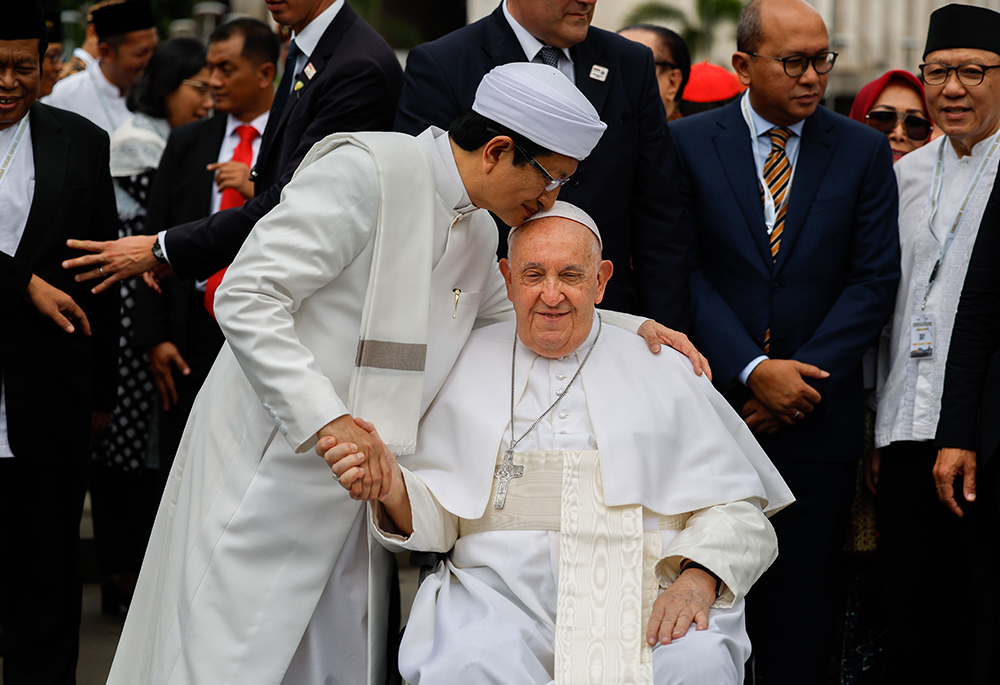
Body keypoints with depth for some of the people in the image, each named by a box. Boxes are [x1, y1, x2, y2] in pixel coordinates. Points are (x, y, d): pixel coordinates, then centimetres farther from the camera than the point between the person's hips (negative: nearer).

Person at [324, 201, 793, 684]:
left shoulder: (661, 370, 15)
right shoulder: (466, 367, 16)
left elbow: (735, 510, 10)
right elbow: (435, 518, 14)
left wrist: (697, 582, -10)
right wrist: (390, 486, -9)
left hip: (645, 597, 0)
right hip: (503, 587, 0)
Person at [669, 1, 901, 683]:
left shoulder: (865, 152, 5)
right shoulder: (687, 143, 1)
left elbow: (874, 279, 0)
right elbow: (685, 272, -5)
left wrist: (806, 374, -10)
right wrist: (753, 371, -14)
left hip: (816, 420, 1)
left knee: (800, 608, 4)